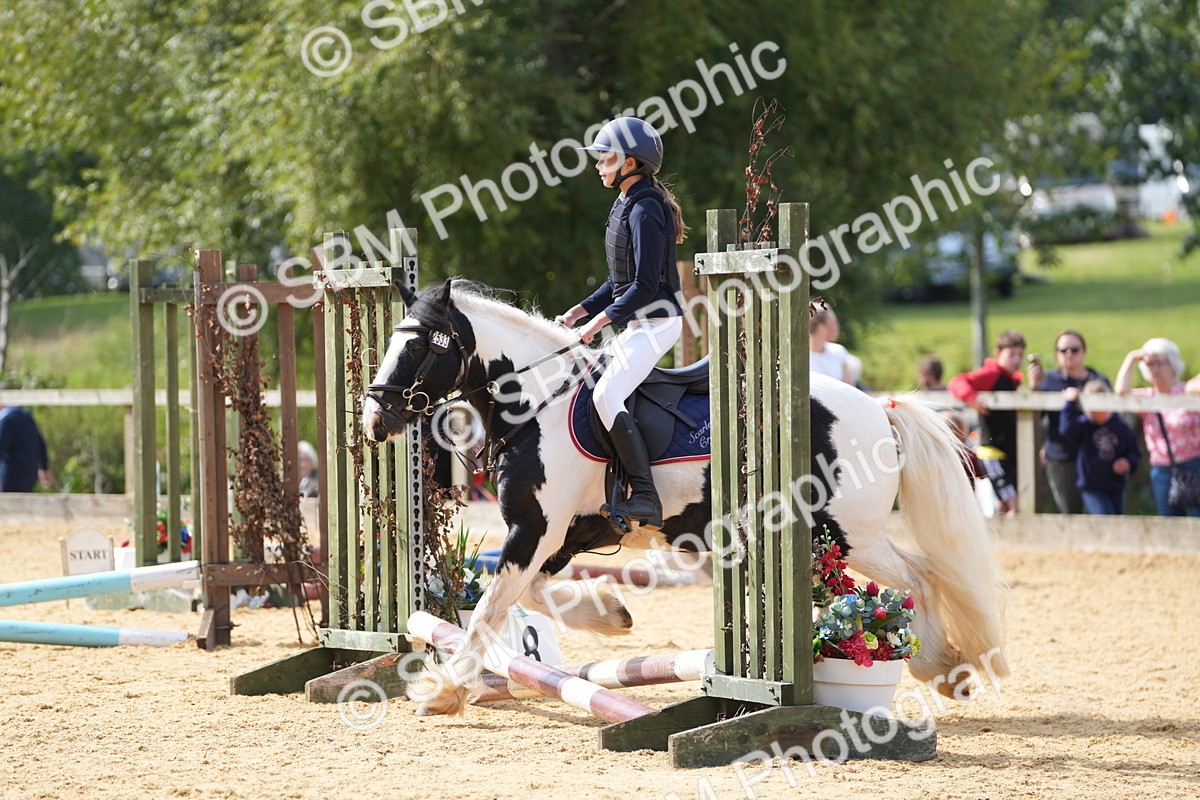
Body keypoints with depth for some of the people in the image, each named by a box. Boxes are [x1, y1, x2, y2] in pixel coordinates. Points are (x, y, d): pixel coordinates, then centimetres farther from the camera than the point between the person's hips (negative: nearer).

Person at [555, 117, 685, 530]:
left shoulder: (645, 210, -17)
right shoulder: (627, 205, 15)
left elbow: (645, 286, -22)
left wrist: (599, 322, -20)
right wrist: (577, 312, 12)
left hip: (656, 321, -11)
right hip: (639, 323, 11)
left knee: (606, 395, -23)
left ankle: (646, 499, -26)